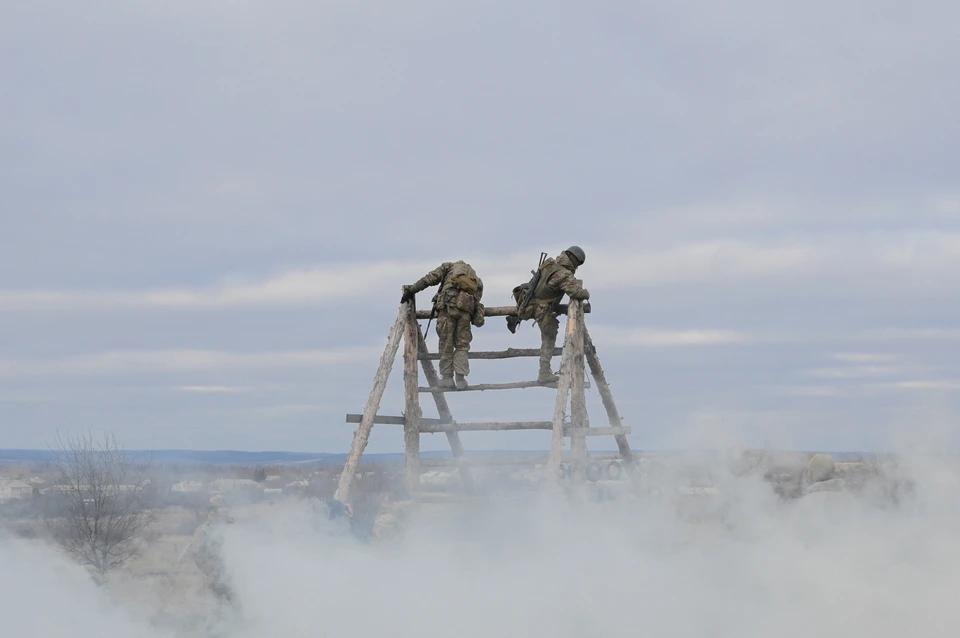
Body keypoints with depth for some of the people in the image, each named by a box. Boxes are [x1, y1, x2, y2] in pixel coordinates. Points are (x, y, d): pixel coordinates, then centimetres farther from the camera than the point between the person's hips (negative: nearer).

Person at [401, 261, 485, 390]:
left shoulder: (449, 266, 25)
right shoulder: (477, 280, 32)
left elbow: (429, 279, 13)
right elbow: (477, 298, 19)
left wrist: (411, 290, 14)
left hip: (448, 306, -2)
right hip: (466, 309, 2)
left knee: (446, 343, 5)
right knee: (462, 345, 8)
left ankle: (447, 377, 3)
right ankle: (460, 379, -3)